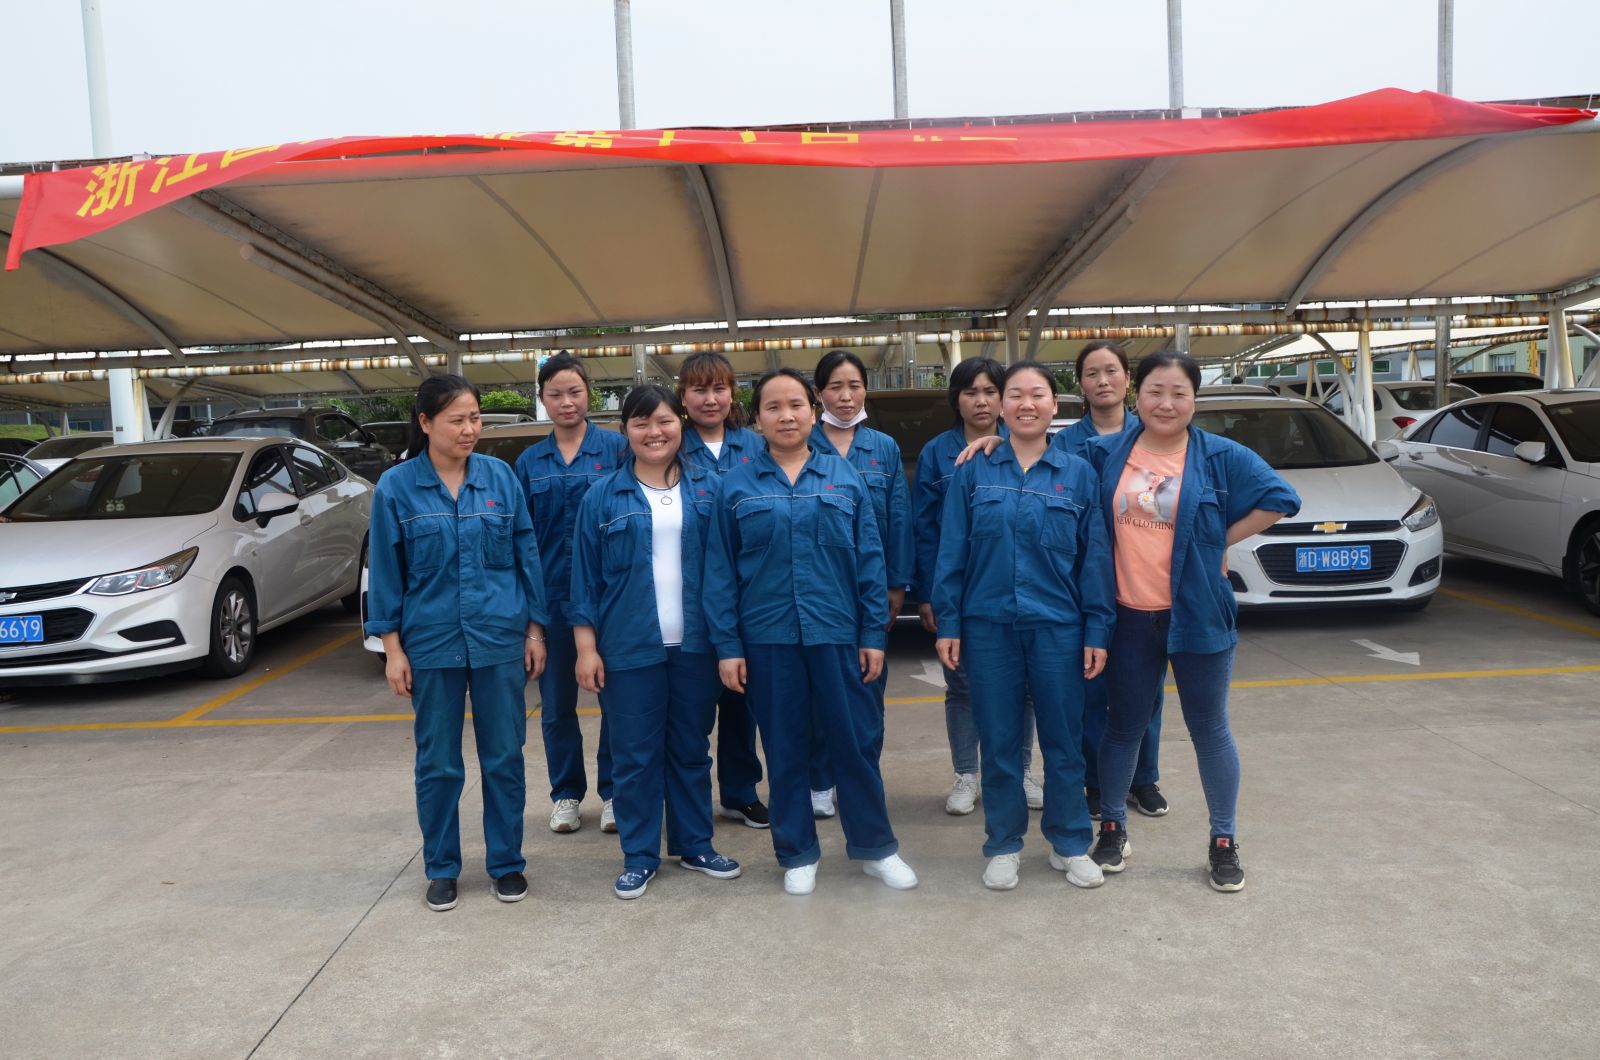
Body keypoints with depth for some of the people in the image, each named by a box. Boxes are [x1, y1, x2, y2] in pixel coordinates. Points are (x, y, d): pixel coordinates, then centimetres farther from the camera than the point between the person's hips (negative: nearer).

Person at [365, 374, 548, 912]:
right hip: (432, 644, -1)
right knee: (438, 764, 10)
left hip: (501, 640, 1)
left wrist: (535, 629, 3)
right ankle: (441, 869, 26)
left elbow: (527, 555, 5)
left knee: (504, 758, 8)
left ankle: (506, 863, 24)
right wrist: (392, 648, -2)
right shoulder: (396, 487, -2)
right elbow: (386, 571, 1)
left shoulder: (500, 476, 1)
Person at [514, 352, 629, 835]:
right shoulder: (529, 462, 6)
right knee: (556, 702, 11)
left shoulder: (616, 448, -2)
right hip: (552, 595, 3)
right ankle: (566, 794, 26)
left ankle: (613, 791, 21)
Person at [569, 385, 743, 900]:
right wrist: (586, 647, -4)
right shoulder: (602, 497, 0)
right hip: (629, 647, -1)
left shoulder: (708, 488, 4)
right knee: (634, 756, 6)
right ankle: (639, 856, 20)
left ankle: (694, 845, 28)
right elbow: (585, 578, 1)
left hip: (696, 644, 2)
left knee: (692, 750, 13)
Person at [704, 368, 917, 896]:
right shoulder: (737, 485, 2)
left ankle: (875, 846, 26)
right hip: (768, 638, 0)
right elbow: (720, 572, 2)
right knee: (784, 749, 11)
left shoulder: (845, 478, 3)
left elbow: (869, 560, 3)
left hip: (837, 633, 0)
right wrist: (727, 645, -3)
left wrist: (874, 634, 0)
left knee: (857, 742, 7)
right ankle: (797, 855, 26)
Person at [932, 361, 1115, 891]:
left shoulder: (1078, 473, 3)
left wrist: (1097, 630, -3)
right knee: (998, 741, 9)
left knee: (1063, 739, 8)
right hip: (989, 627, 0)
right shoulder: (974, 471, 3)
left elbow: (1095, 558, 2)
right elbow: (951, 552, 2)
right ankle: (1003, 845, 24)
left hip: (1057, 627, 0)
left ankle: (1071, 843, 26)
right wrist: (947, 624, -3)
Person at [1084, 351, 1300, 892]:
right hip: (1129, 618, 2)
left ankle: (1224, 842, 25)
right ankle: (1112, 828, 30)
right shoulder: (1106, 453, 1)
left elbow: (1280, 499, -3)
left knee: (1209, 730, 9)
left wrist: (1222, 541, -6)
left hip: (1197, 616, -1)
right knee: (1124, 727, 13)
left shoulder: (1221, 457, -4)